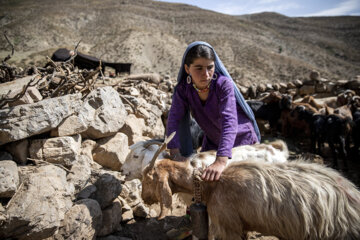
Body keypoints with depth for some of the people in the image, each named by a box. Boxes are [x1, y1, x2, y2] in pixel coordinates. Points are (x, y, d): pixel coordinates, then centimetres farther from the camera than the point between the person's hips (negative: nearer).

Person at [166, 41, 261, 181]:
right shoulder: (183, 89, -18)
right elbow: (174, 119, -26)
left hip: (242, 140, -3)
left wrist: (221, 161, -56)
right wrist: (175, 153, -42)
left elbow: (229, 122, -43)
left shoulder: (224, 84, -31)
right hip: (212, 142, 4)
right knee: (200, 173, 11)